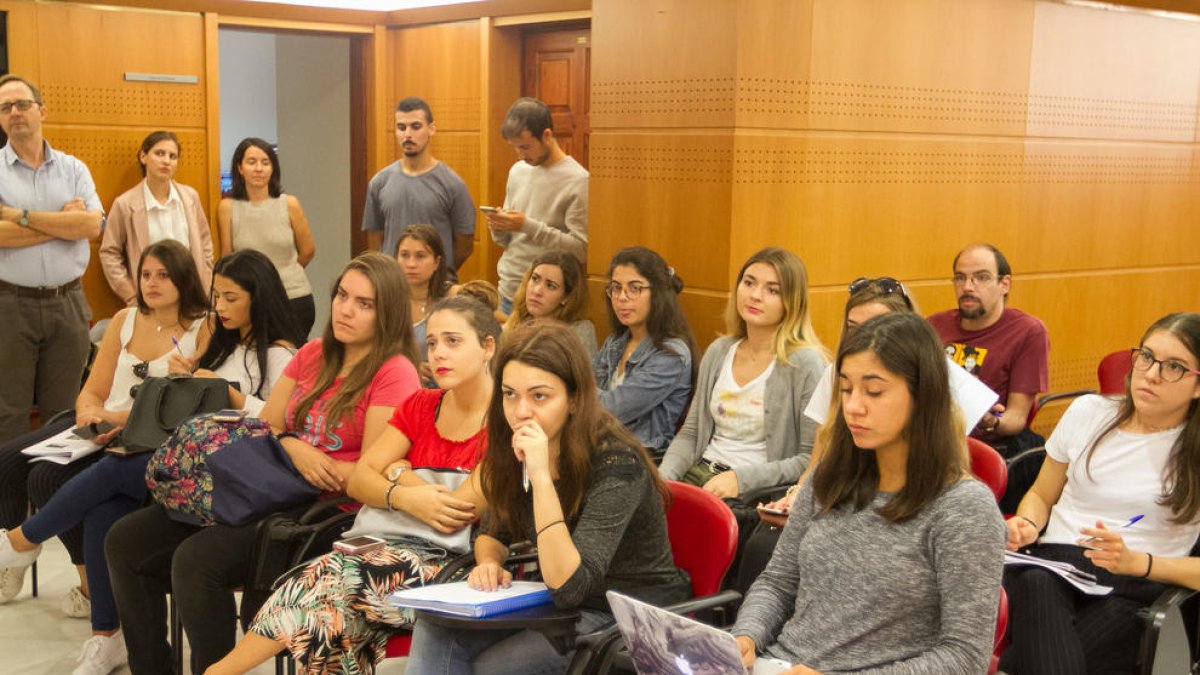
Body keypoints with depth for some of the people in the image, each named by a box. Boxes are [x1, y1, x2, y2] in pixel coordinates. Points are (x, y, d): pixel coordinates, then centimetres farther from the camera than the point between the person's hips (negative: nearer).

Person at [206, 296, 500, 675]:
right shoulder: (421, 406, 16)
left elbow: (454, 516, -12)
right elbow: (358, 480, 9)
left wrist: (398, 471, 2)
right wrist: (403, 496, -11)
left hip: (446, 561, -5)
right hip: (385, 542, 5)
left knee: (333, 577, -27)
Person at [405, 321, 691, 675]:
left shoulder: (616, 462, -25)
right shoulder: (514, 447, -5)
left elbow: (569, 587, -32)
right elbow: (493, 532, 11)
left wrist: (541, 476, -37)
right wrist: (488, 563, -13)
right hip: (558, 602, 6)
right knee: (435, 634, -14)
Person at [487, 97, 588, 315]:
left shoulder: (578, 180, -12)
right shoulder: (517, 172, 8)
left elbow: (581, 249, -17)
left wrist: (528, 226, -22)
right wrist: (499, 229, -8)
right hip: (508, 292, 6)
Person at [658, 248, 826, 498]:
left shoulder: (805, 363, -9)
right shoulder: (718, 352, 11)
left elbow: (812, 459, -10)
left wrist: (740, 478, -18)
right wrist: (662, 477, -3)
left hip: (757, 490, -5)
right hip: (698, 475, 6)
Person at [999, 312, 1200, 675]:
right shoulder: (1089, 411, 11)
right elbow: (1041, 495, 23)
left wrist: (1135, 561, -18)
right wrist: (1026, 526, 0)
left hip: (1134, 588, -3)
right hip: (1049, 564, 4)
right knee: (1036, 584, -37)